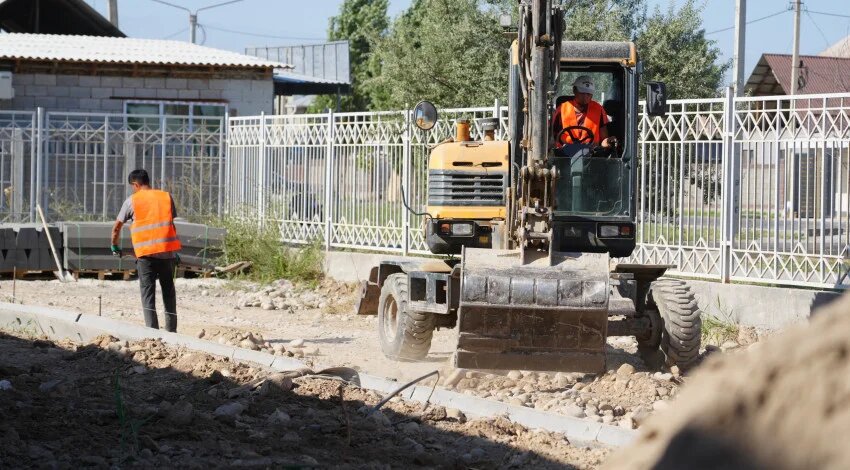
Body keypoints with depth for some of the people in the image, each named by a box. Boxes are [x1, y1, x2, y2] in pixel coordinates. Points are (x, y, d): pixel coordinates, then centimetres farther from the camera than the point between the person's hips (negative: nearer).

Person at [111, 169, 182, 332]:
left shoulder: (132, 201, 2)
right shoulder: (166, 197, 10)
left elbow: (117, 227, 8)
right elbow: (172, 223, 12)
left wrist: (115, 246, 24)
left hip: (145, 252, -3)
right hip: (167, 250, 3)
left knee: (148, 291, 1)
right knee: (168, 290, 14)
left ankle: (152, 330, -8)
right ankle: (171, 329, 17)